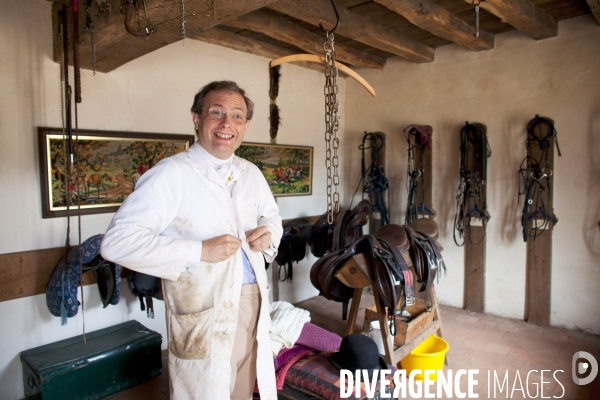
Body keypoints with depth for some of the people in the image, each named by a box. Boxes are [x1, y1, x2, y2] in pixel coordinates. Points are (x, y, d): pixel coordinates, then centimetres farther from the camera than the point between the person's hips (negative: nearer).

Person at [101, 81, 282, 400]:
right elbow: (117, 241, -21)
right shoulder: (171, 174, -15)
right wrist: (198, 251, -26)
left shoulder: (251, 173, 7)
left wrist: (268, 232, -1)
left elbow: (271, 215, 23)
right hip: (203, 313, -6)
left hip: (253, 301, 7)